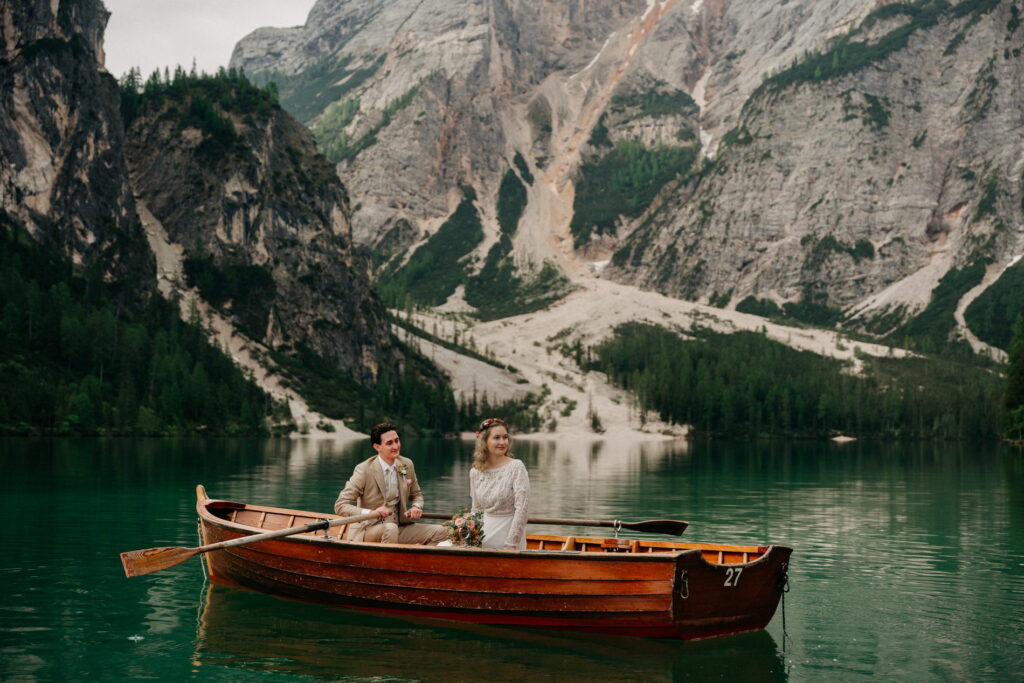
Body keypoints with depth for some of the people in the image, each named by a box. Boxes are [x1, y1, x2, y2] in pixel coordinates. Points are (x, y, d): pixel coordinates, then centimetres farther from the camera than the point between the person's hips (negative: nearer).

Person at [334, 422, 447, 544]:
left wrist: (416, 507, -4)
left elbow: (416, 494, 21)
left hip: (399, 529, 6)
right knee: (390, 528, -38)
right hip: (368, 530, -6)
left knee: (439, 532, -12)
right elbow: (340, 506, -15)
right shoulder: (364, 470, -12)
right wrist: (371, 513, -31)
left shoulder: (407, 465, 5)